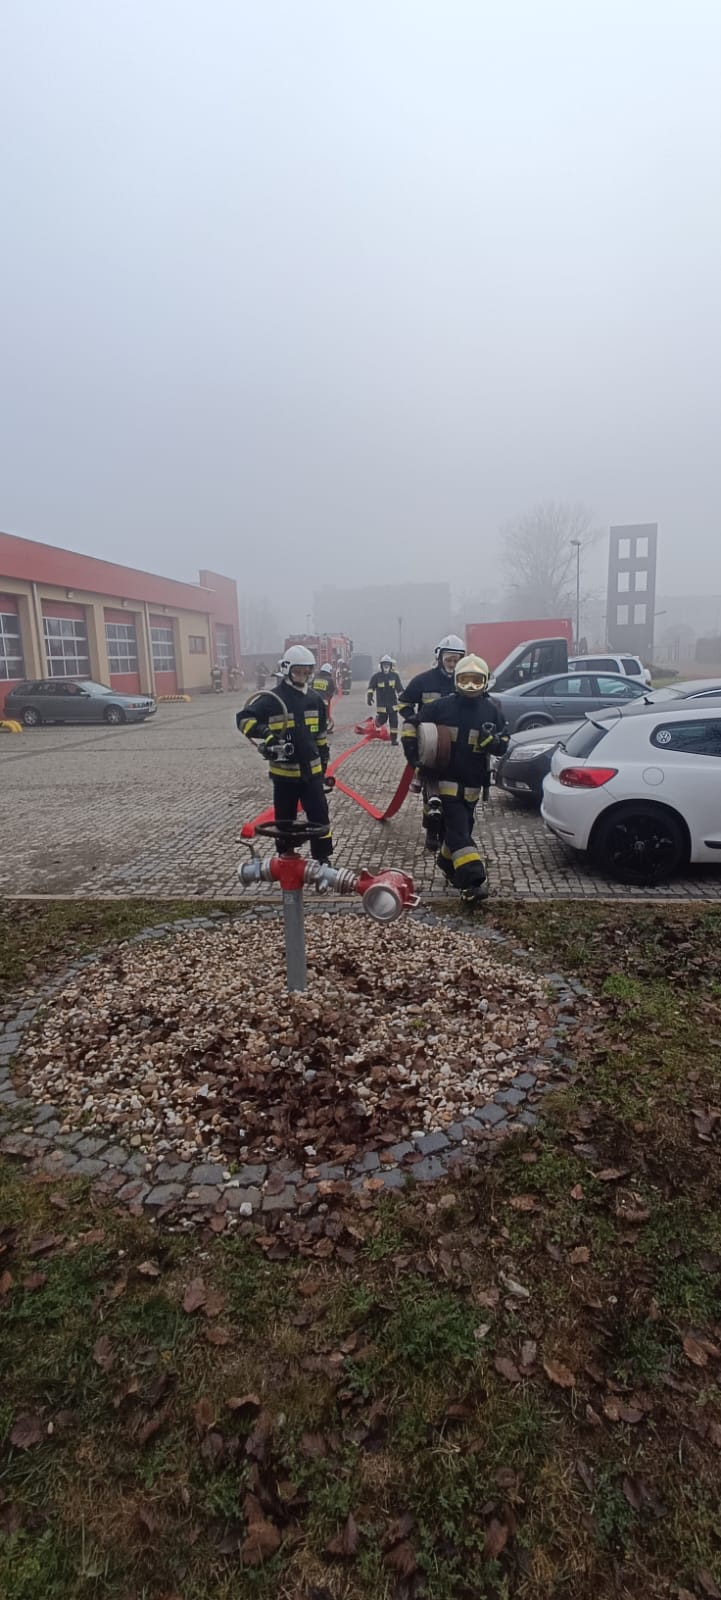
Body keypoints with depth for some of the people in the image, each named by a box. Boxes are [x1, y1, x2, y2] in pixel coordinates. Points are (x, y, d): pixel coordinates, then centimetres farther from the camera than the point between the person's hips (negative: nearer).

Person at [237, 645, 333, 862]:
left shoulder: (315, 699, 8)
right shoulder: (272, 699, -10)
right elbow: (244, 719, -17)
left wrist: (323, 762, 19)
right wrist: (266, 736, -31)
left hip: (311, 770, 4)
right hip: (284, 771, -3)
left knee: (320, 815, 3)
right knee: (285, 819, 10)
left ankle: (323, 860, 13)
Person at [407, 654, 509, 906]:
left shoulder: (492, 710, -1)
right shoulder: (441, 706, -6)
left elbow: (502, 746, 0)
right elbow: (416, 725, 7)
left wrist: (490, 739, -20)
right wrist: (413, 750, 0)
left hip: (473, 783, 3)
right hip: (446, 780, -3)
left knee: (459, 828, 15)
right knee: (458, 831, -12)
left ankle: (447, 861, 41)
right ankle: (475, 881, -17)